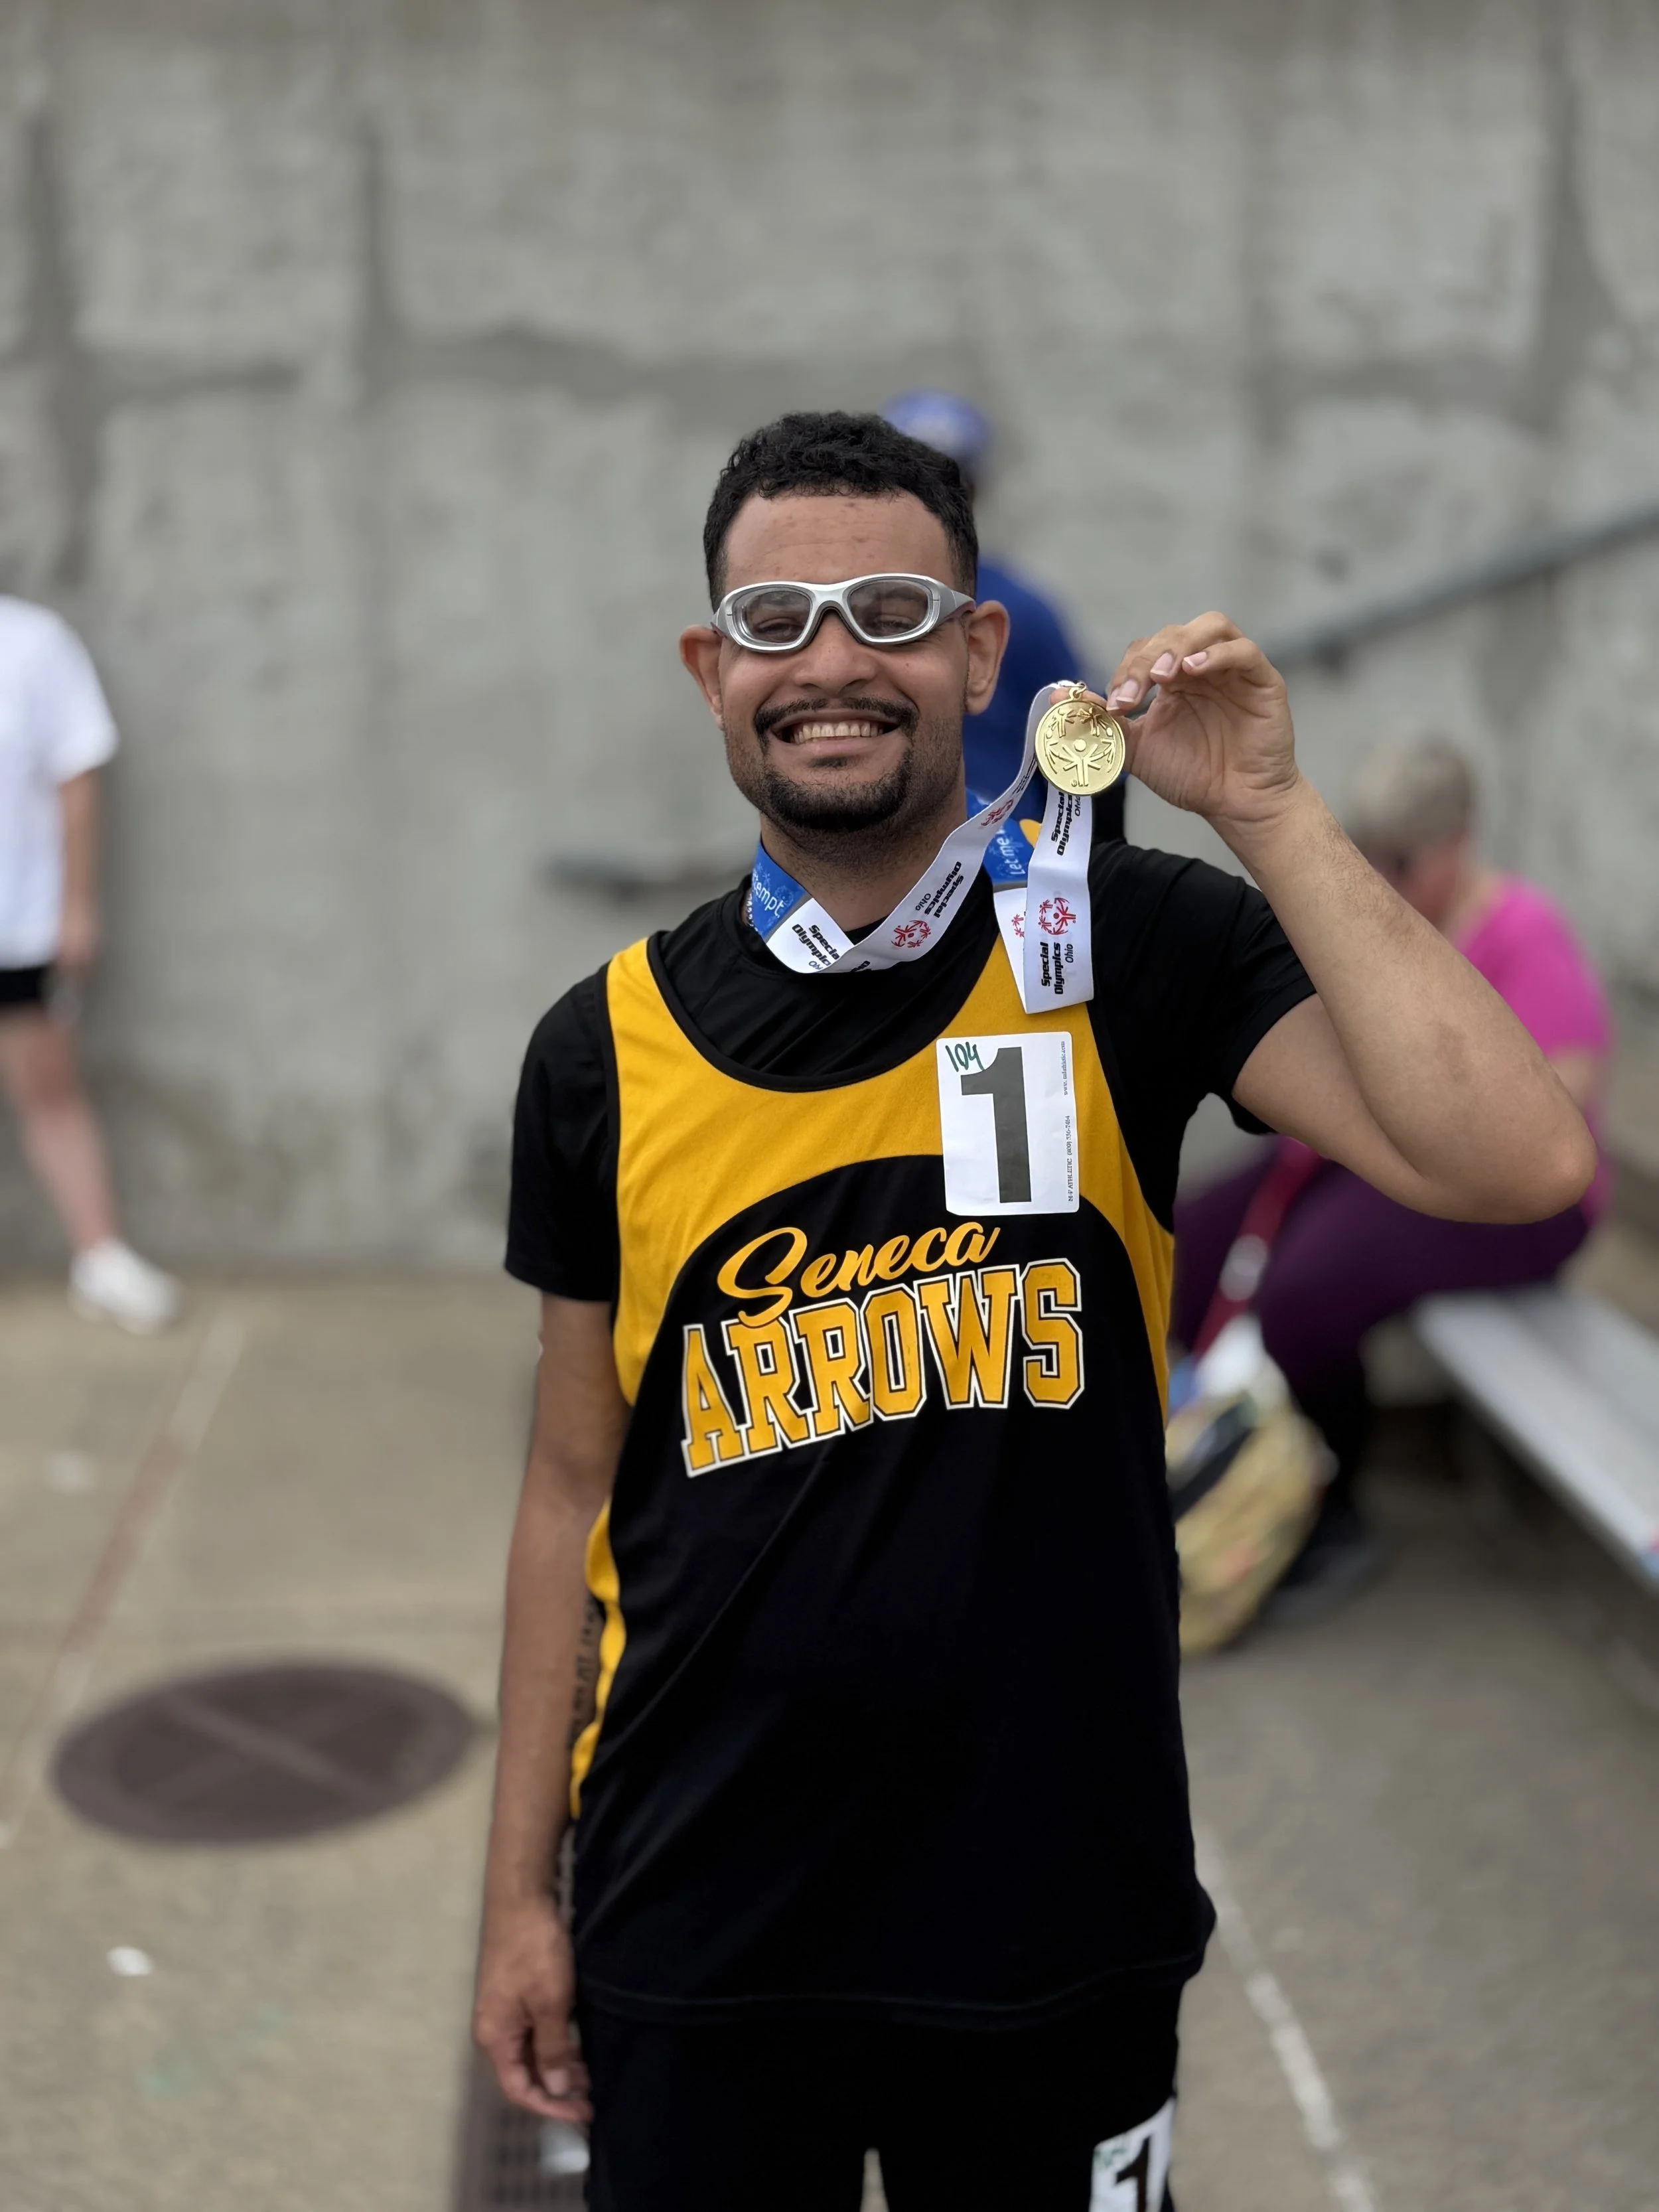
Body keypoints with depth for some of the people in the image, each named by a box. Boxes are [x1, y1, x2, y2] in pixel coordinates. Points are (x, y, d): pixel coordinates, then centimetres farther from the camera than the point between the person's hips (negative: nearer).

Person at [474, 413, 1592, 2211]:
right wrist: (519, 1891, 6)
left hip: (1058, 1920, -1)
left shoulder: (1128, 951, -9)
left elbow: (1517, 1166, -23)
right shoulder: (611, 1049, -4)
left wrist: (1267, 812, -22)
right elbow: (575, 1488, 4)